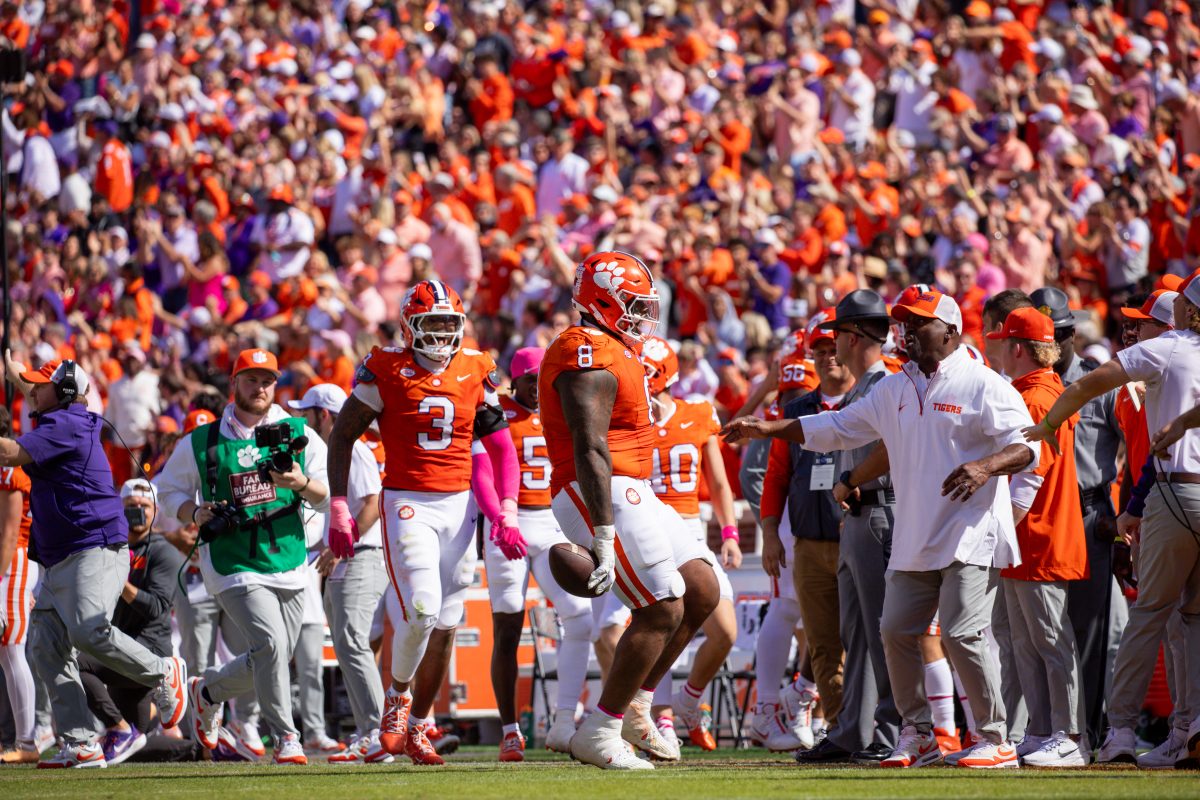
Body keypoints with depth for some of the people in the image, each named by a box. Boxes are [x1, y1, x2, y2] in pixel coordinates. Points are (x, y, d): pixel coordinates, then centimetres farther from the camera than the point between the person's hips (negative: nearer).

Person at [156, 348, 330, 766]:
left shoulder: (299, 436, 4)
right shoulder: (201, 444, 1)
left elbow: (329, 497, 1)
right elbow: (168, 489, 12)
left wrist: (302, 483, -19)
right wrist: (194, 513, -7)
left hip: (289, 562, 4)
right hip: (233, 569, -4)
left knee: (270, 661, 10)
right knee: (271, 642, -22)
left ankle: (209, 690, 39)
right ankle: (285, 738, -10)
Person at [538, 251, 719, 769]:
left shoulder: (614, 352, 19)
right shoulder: (590, 357, -15)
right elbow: (589, 450, -23)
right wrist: (603, 537, -27)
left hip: (632, 494, 11)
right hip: (604, 497, -11)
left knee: (702, 591, 10)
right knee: (663, 610, -10)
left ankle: (634, 704, 16)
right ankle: (600, 732, -4)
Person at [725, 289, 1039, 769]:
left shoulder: (983, 386, -7)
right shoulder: (894, 390, 15)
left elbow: (1026, 445, -13)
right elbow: (839, 428, 21)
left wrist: (985, 467, -32)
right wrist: (769, 429, 14)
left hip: (971, 536, -8)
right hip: (915, 539, 8)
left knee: (961, 634, -14)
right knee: (896, 631, 5)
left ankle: (995, 739, -5)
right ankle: (917, 734, 17)